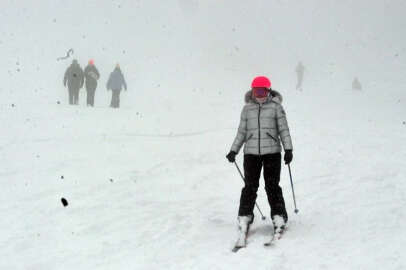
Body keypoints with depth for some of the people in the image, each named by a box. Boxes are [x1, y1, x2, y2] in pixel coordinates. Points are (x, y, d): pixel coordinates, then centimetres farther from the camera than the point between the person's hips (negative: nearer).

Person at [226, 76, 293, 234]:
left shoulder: (276, 107, 4)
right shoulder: (247, 108, 11)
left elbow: (283, 129, 4)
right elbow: (242, 132, 16)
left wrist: (288, 149, -4)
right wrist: (234, 151, 11)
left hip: (272, 151, -2)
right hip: (251, 152, 2)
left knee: (272, 185, -2)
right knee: (250, 186, 0)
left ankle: (279, 216, 7)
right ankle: (245, 216, 10)